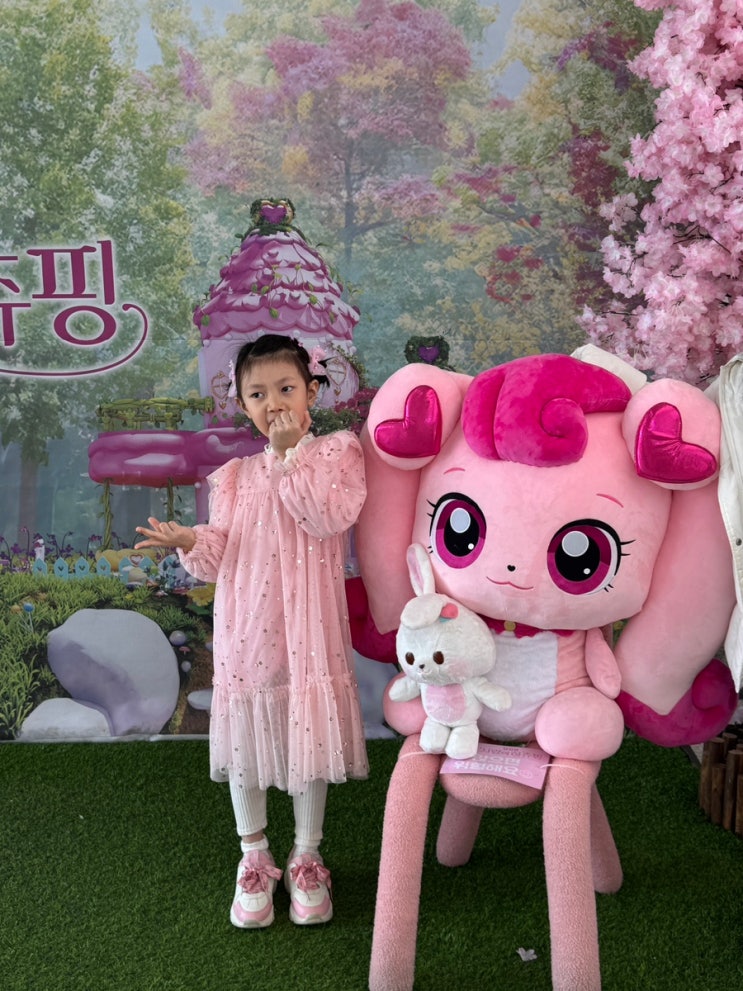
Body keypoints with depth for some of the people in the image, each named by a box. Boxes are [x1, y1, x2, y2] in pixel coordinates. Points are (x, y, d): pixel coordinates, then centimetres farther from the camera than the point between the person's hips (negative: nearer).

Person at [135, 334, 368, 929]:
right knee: (246, 742, 11)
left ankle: (306, 858, 31)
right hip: (247, 631, 3)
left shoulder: (336, 452, -1)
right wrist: (189, 543, -18)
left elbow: (329, 517, -19)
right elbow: (222, 557, 2)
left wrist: (290, 455, -16)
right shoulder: (235, 477, 7)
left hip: (309, 631, -2)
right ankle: (254, 859, 33)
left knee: (310, 738, 9)